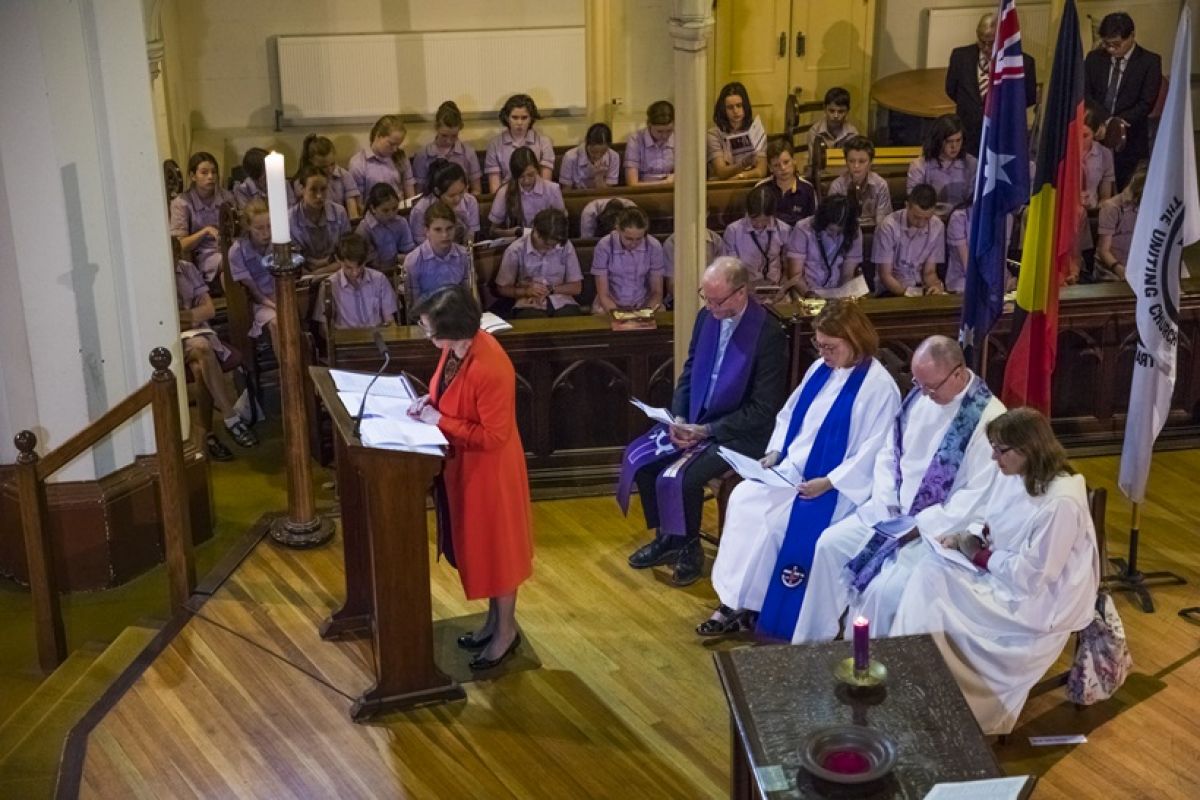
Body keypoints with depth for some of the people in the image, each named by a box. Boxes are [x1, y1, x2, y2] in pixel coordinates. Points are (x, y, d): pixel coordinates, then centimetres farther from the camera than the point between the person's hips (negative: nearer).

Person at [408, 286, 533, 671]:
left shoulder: (490, 369, -33)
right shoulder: (457, 348, -6)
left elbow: (493, 436, -28)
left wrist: (439, 421, -23)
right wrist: (430, 401, -5)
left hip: (489, 469, -9)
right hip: (464, 463, 9)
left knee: (496, 546, 9)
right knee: (476, 545, 21)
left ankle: (506, 630, 28)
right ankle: (493, 620, 39)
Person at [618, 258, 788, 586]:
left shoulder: (768, 334, -21)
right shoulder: (707, 317, -1)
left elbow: (763, 409, -19)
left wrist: (706, 431, -20)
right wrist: (679, 418, -5)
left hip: (738, 433, -7)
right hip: (695, 420, 7)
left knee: (680, 478, -24)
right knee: (639, 457, -6)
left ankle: (689, 549, 5)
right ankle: (665, 537, 14)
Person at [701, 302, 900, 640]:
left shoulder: (879, 387, -13)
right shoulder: (820, 369, 10)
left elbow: (873, 453, -17)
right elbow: (789, 415, 19)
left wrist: (827, 483, -22)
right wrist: (774, 452, 2)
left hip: (834, 487, -7)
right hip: (791, 469, 7)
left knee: (773, 521, -26)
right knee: (743, 499, -18)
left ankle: (744, 604, -7)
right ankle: (735, 602, -16)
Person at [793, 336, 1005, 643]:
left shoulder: (989, 418, -20)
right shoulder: (920, 396, 2)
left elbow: (978, 496, -21)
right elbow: (888, 453, 11)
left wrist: (921, 525, -20)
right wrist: (886, 503, -4)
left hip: (941, 527, -7)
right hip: (894, 512, 7)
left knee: (884, 590, -23)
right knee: (830, 544, -4)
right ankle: (815, 640, 9)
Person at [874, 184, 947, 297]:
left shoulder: (938, 227, -7)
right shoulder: (889, 226, -16)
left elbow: (929, 272, 2)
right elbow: (885, 275, -13)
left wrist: (937, 285, -21)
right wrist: (907, 293, -29)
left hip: (921, 288, 3)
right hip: (892, 289, -3)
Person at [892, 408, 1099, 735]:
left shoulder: (1061, 502, -25)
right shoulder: (1014, 476, -1)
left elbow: (1031, 576, -23)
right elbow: (990, 524, 16)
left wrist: (978, 555, -13)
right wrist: (967, 537, -5)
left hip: (1039, 600, -8)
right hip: (1001, 573, 8)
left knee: (939, 607, -18)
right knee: (930, 573, -14)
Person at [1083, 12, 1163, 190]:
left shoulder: (1150, 61, 0)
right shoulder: (1094, 58, 11)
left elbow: (1146, 103, -6)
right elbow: (1084, 94, 3)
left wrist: (1117, 123, -17)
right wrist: (1106, 119, -13)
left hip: (1129, 142, -2)